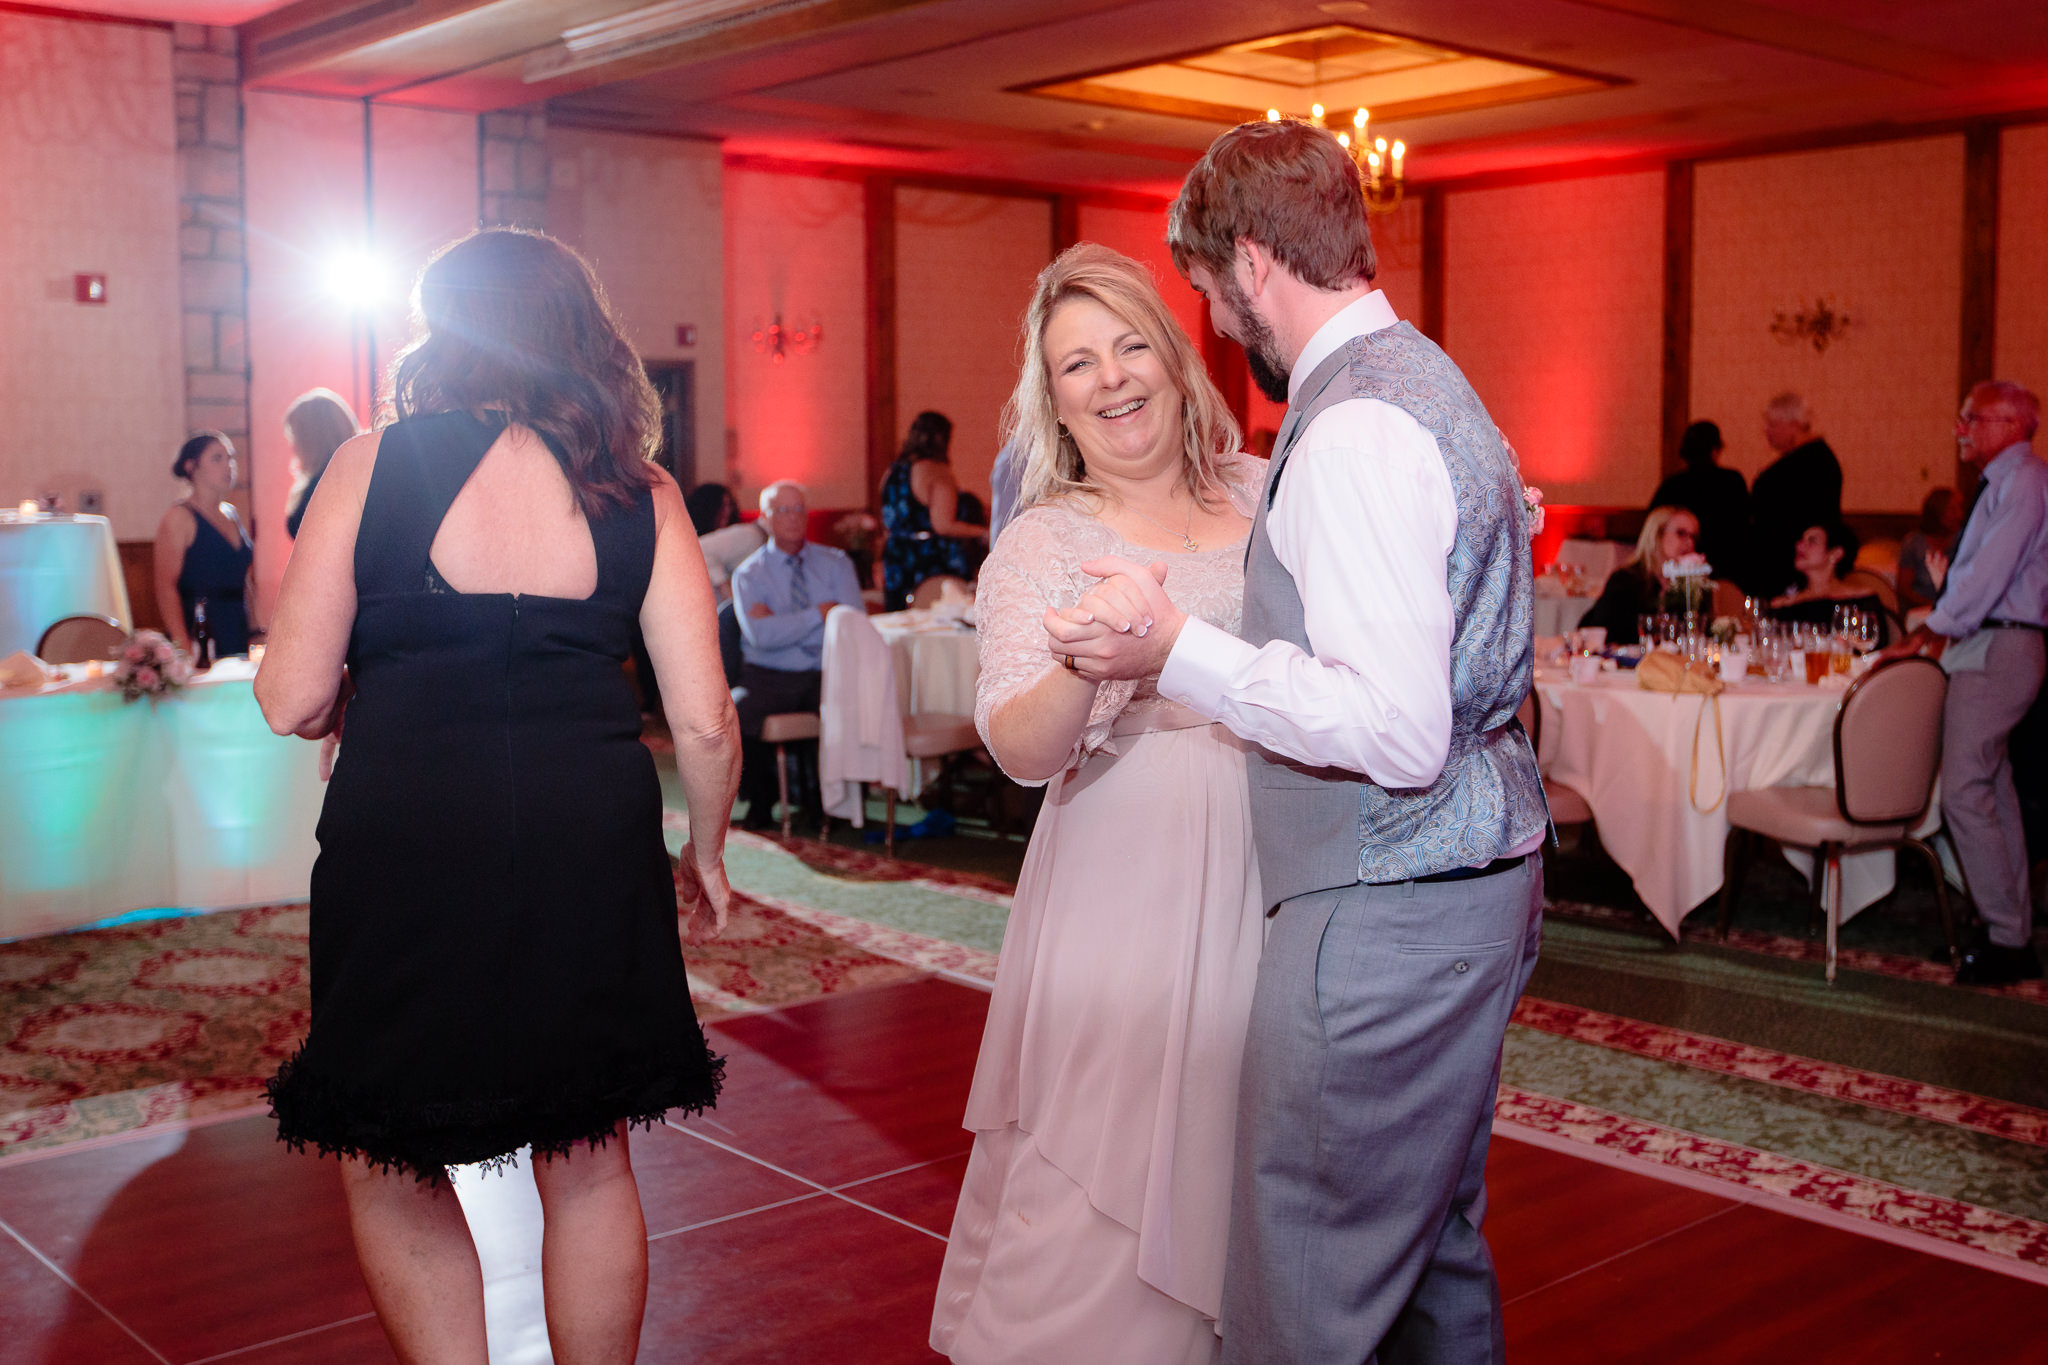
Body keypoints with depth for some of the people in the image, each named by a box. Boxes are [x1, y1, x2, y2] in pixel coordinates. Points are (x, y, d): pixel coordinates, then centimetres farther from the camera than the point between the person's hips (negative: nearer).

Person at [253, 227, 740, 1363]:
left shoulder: (373, 465, -3)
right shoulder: (638, 492, 2)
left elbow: (291, 702, -5)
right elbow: (704, 721, -2)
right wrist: (706, 853, 16)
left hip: (405, 853, -2)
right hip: (591, 849, 3)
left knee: (387, 1164, 19)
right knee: (588, 1165, 20)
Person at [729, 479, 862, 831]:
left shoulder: (836, 564, 12)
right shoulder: (748, 574, 6)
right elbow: (762, 636, -11)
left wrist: (781, 623, -9)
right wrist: (820, 614, -10)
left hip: (824, 675, 1)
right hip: (768, 678, -1)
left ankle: (820, 793, -2)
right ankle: (760, 801, -5)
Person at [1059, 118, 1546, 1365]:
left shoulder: (1357, 431, -20)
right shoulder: (1424, 381, 14)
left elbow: (1397, 731, -27)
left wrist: (1177, 650, -21)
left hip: (1384, 916, -11)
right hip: (1473, 886, 11)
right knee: (1437, 1241, 24)